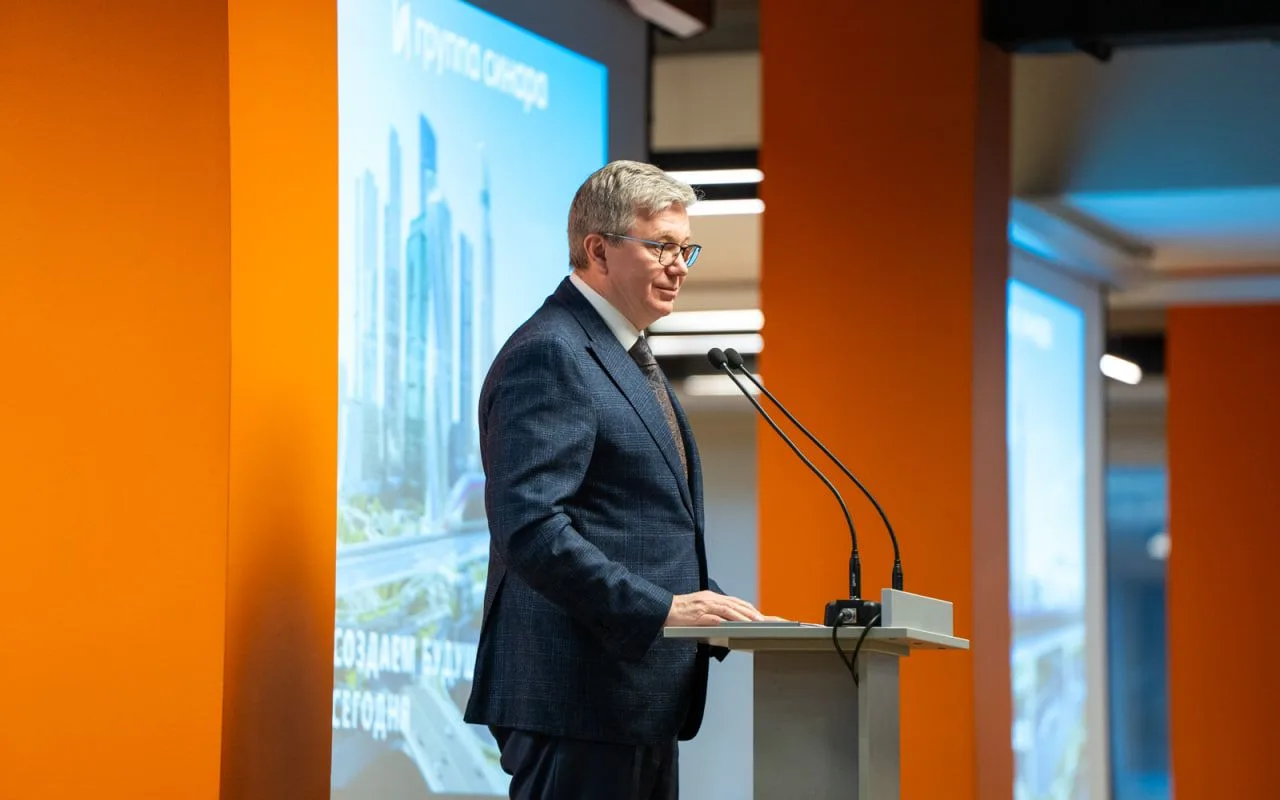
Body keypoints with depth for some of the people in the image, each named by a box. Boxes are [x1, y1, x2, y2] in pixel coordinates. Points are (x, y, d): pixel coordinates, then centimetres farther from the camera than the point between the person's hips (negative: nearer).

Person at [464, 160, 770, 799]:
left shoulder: (622, 356, 21)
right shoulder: (549, 356, -12)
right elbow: (529, 527, -23)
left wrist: (713, 612, 10)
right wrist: (662, 609, -25)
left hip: (641, 703, 10)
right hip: (580, 699, -10)